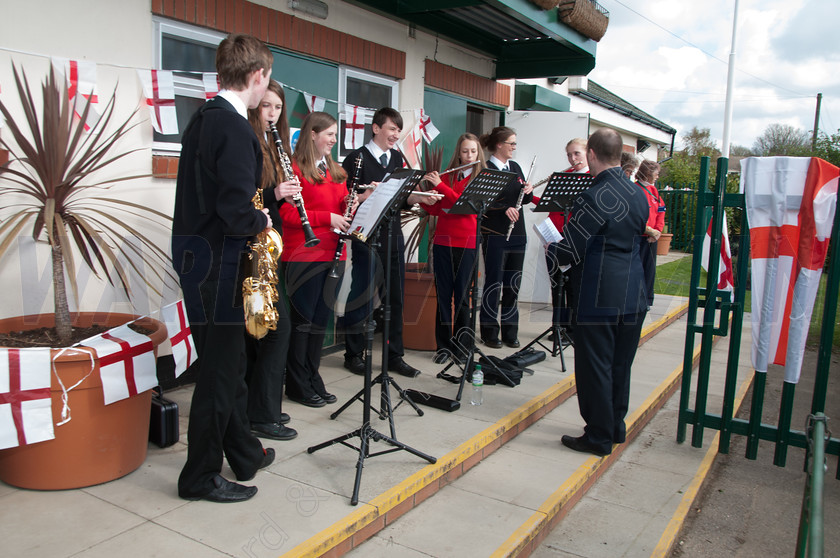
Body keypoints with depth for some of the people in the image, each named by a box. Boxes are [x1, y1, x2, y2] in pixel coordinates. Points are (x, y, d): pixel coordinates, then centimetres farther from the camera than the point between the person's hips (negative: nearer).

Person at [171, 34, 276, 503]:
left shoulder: (206, 117, 12)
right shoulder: (234, 128, -18)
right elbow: (236, 213, -26)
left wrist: (258, 203, 9)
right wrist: (261, 221, -6)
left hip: (196, 252, 10)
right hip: (218, 260, -10)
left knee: (229, 362, 18)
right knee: (221, 369, 2)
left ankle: (245, 454, 34)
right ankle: (201, 477, 17)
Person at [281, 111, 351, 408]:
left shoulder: (334, 170, 16)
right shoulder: (294, 169, -8)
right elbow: (286, 213, -14)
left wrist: (351, 205, -2)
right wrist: (327, 217, -19)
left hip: (333, 255, 7)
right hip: (304, 256, -7)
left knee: (321, 319, 12)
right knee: (303, 320, 1)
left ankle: (313, 380, 24)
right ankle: (297, 386, 14)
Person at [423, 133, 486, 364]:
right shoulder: (446, 176, 11)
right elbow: (435, 209, 10)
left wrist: (440, 185, -15)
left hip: (467, 242, -2)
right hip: (443, 240, 3)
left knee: (461, 293, 2)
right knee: (443, 292, 3)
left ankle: (463, 344, 16)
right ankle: (443, 345, 12)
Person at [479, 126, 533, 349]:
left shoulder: (515, 167, 14)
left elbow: (524, 200, 18)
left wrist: (528, 192, -2)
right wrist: (504, 208, -24)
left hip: (517, 234, 7)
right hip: (495, 235, -6)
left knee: (513, 284, 10)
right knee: (494, 283, 0)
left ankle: (510, 332, 19)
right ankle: (490, 332, 11)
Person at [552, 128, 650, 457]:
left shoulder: (595, 198, -17)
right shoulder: (639, 195, 8)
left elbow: (567, 251, -15)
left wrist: (551, 245, 7)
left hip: (599, 297, -8)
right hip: (633, 296, 8)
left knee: (595, 367, 4)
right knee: (620, 365, 18)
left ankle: (599, 437, 13)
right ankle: (616, 427, 31)